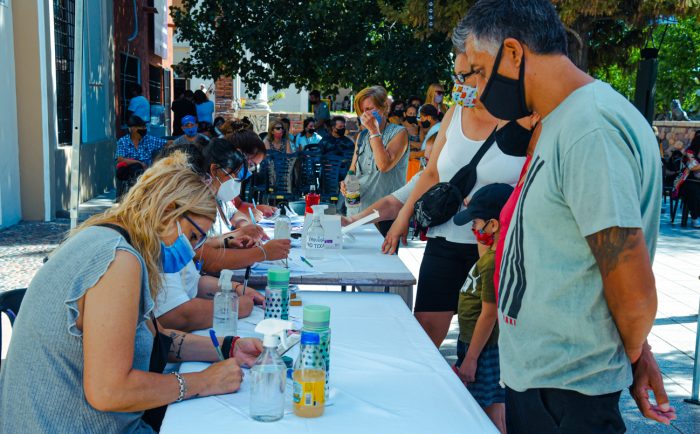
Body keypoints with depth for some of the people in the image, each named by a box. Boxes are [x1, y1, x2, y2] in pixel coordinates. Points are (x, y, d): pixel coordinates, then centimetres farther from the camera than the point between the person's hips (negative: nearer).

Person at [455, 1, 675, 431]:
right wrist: (637, 353, 10)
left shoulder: (590, 129, -24)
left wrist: (633, 356, -3)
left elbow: (633, 295, -23)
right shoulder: (563, 121, 8)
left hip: (563, 395, -9)